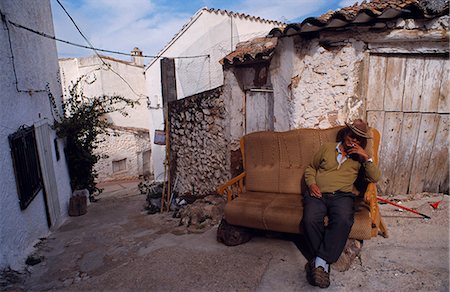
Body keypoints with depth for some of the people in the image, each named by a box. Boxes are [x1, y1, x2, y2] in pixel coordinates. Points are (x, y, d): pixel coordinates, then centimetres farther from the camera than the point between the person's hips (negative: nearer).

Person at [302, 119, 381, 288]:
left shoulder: (360, 157, 20)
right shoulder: (327, 148, 20)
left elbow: (375, 178, 9)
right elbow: (310, 168, 22)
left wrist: (366, 157, -2)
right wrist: (311, 184, 2)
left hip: (342, 196, 0)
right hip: (318, 194, 0)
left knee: (343, 221, -35)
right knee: (310, 219, -32)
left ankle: (320, 261, -27)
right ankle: (324, 262, -18)